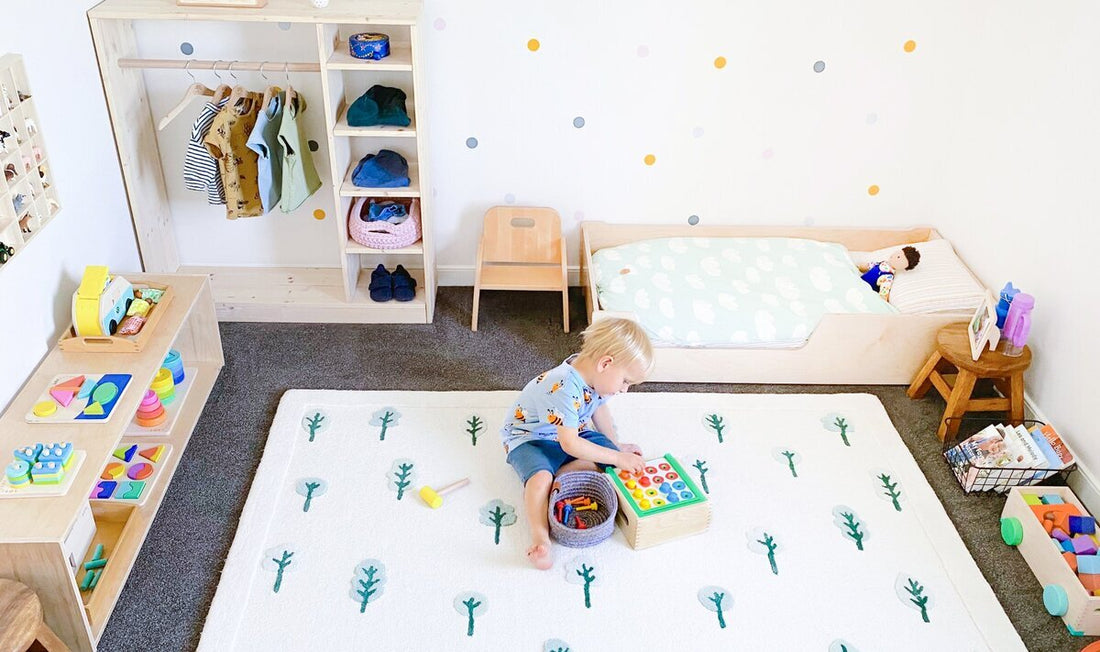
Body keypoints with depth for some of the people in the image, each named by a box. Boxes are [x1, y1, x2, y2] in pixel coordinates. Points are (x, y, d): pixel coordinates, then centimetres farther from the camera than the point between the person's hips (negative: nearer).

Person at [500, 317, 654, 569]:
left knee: (608, 456, -13)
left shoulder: (594, 376, -9)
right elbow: (570, 445, -35)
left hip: (571, 433, 8)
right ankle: (540, 534, -33)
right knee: (541, 476, -36)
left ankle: (557, 475, -17)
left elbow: (599, 409, 13)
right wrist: (617, 457, -31)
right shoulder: (565, 388, -37)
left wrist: (617, 446, 15)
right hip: (529, 438, -8)